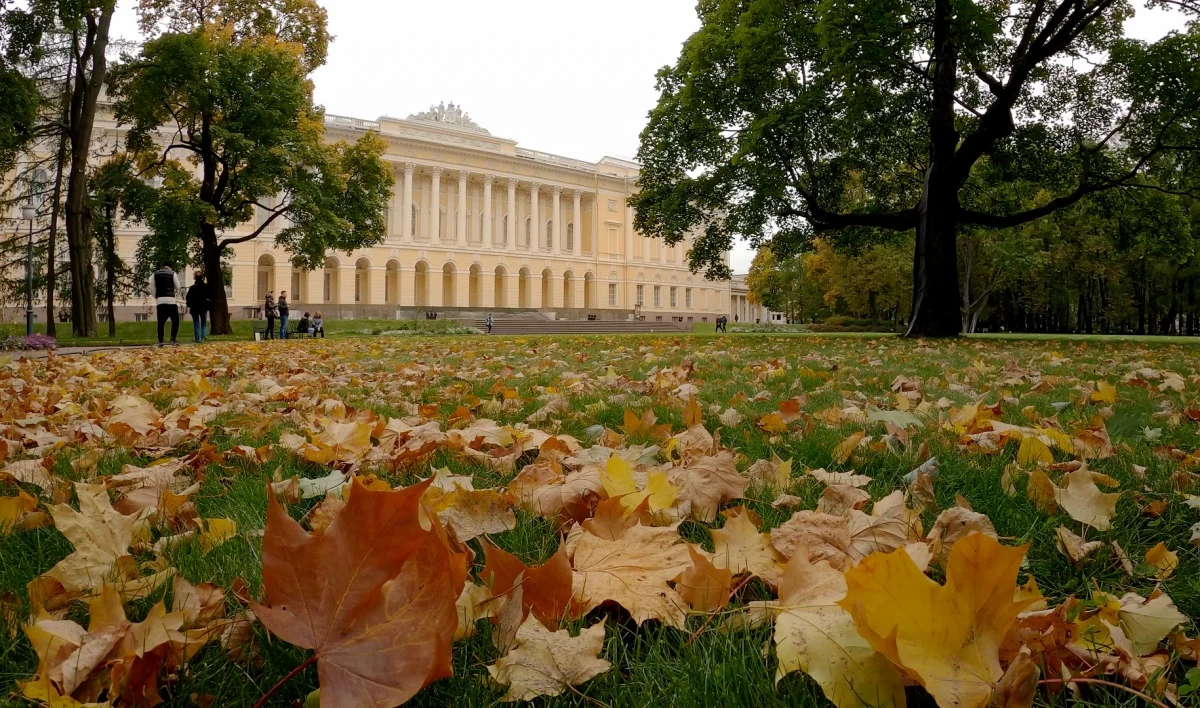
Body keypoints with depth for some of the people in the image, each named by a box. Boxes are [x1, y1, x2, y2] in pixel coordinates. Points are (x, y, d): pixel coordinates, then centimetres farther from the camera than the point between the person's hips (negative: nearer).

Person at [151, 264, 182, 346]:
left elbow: (152, 289, 8)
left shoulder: (155, 274, 12)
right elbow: (178, 287, 4)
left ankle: (160, 341, 0)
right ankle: (173, 339, -5)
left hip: (159, 301, 3)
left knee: (161, 322, 6)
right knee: (175, 321, 5)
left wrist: (156, 297, 19)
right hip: (171, 300, -3)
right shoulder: (172, 273, 4)